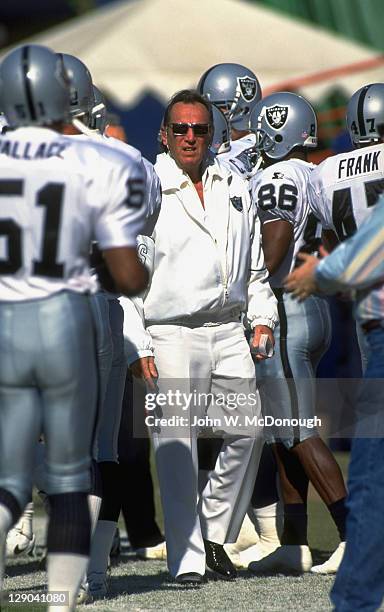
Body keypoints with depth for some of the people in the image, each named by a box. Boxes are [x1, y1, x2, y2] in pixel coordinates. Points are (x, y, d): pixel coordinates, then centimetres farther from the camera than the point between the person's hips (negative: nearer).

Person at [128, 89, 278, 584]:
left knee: (247, 434, 1)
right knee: (177, 448, -5)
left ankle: (214, 533, 19)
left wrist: (262, 317, 10)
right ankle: (186, 558, 0)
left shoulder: (234, 191, 14)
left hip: (228, 332, 5)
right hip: (171, 334, -5)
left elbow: (255, 263, 22)